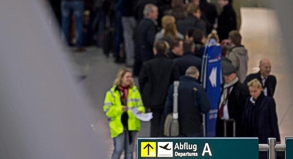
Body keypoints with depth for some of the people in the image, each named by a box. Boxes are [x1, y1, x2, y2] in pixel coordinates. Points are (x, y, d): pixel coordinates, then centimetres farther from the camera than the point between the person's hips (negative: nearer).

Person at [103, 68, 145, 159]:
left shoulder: (134, 91, 11)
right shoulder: (112, 93, -1)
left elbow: (140, 105, 12)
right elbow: (107, 109, -4)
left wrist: (140, 110, -11)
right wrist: (119, 109, -18)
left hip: (131, 125, 4)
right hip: (118, 125, -4)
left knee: (129, 150, 8)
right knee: (118, 150, -9)